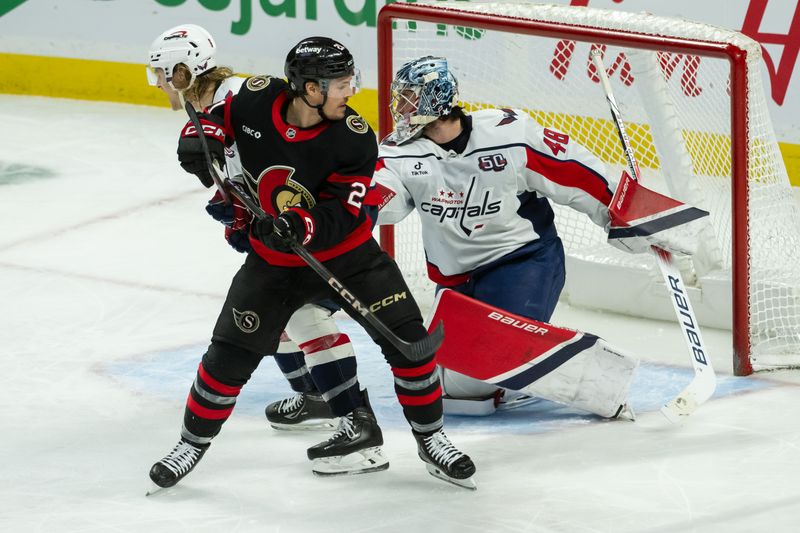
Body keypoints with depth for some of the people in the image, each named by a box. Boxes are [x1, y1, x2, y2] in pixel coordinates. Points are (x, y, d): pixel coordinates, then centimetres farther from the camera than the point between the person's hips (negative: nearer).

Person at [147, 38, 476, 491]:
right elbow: (219, 115, 4)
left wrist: (302, 227, -43)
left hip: (345, 250, -1)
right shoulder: (256, 99, -17)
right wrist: (203, 139, -18)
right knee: (230, 355, -2)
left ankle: (431, 439, 10)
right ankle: (193, 443, 19)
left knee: (406, 336, -9)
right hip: (275, 259, 1)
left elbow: (341, 214, -24)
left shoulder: (355, 139, -22)